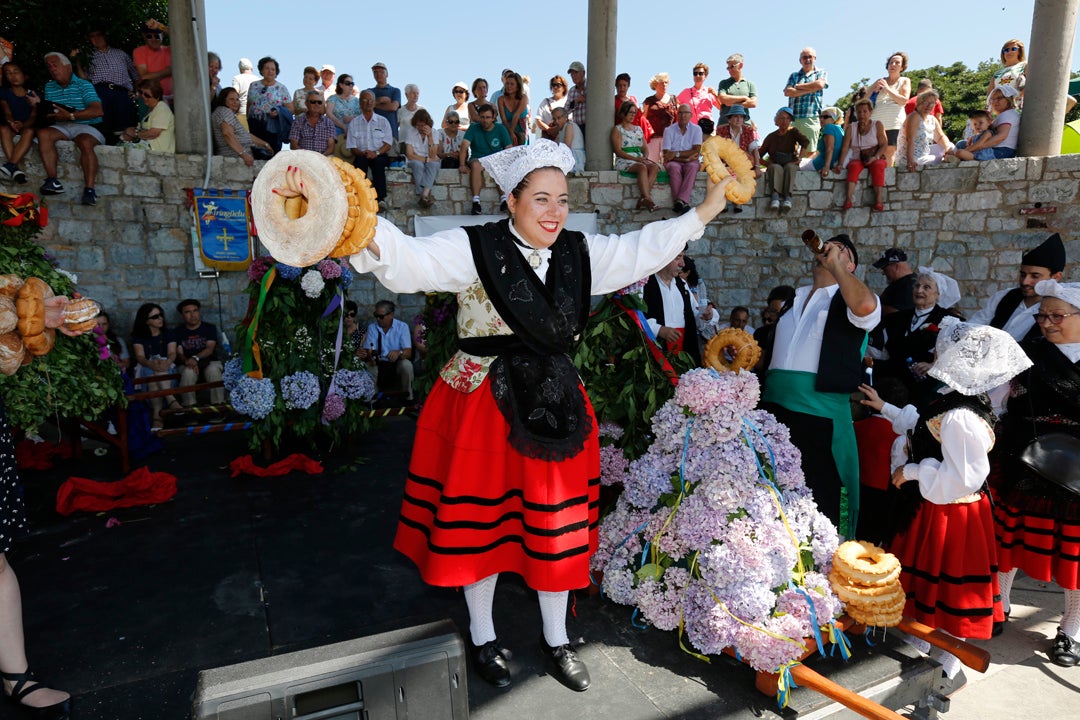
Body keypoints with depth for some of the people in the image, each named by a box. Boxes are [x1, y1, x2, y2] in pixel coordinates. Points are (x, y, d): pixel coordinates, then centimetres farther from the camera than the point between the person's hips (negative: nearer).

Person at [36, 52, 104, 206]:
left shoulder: (83, 85, -1)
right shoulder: (49, 87, 19)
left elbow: (98, 110, -16)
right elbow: (47, 111, 18)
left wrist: (71, 115, -23)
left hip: (87, 126, -5)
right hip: (62, 127, 5)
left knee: (86, 143, -36)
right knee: (43, 133, -23)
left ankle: (89, 189, -40)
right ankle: (53, 181, -29)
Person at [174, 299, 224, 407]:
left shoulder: (210, 328, 7)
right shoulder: (177, 332, 9)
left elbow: (210, 349, -7)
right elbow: (179, 353, -1)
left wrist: (195, 358, -27)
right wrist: (187, 361, -25)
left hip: (209, 362, -1)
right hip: (187, 364, 1)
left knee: (213, 370, -35)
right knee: (188, 372, -35)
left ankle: (218, 404, -33)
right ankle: (189, 406, -30)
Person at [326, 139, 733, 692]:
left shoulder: (580, 253, 5)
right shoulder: (473, 249, -11)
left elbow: (642, 250, 12)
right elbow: (409, 262, -23)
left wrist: (705, 211, 14)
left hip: (554, 405, 4)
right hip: (481, 405, -4)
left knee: (557, 523, 13)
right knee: (482, 520, 11)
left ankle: (556, 638, 38)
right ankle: (482, 636, 37)